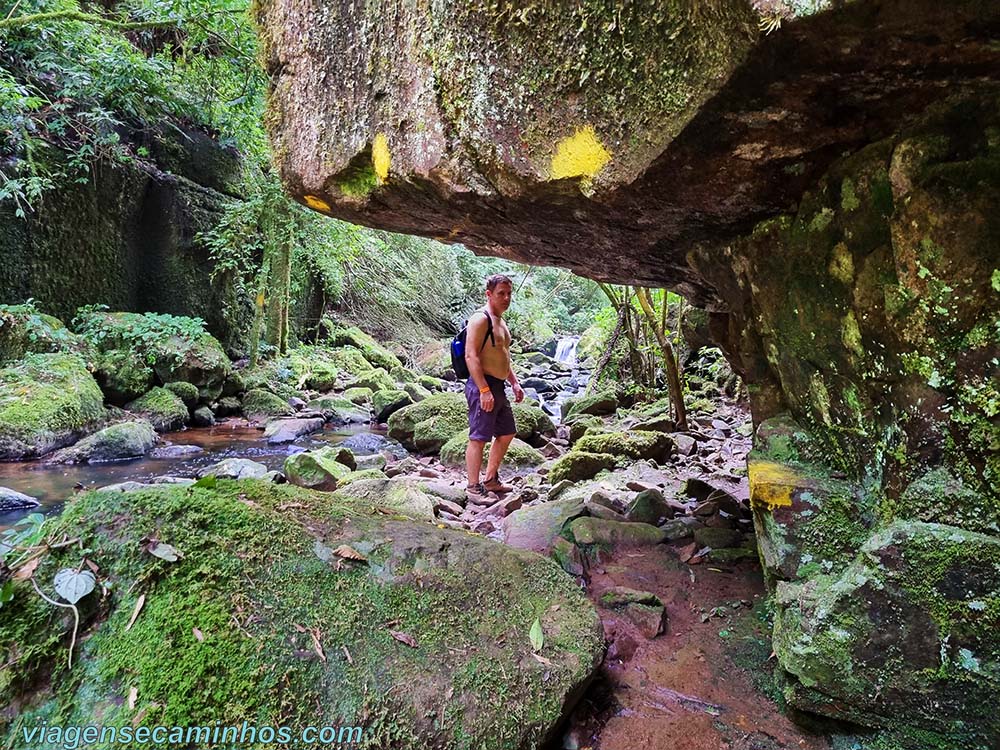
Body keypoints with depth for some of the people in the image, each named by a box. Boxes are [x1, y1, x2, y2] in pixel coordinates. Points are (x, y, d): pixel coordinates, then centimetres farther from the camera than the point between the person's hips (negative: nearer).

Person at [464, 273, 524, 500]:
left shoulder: (500, 321, 19)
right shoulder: (481, 319, -12)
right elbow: (471, 356, -20)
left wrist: (515, 383, 18)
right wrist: (484, 390, -25)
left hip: (498, 387, 10)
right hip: (482, 386, -10)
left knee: (506, 434, 16)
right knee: (478, 437, -6)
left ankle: (491, 480, 27)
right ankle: (473, 487, 2)